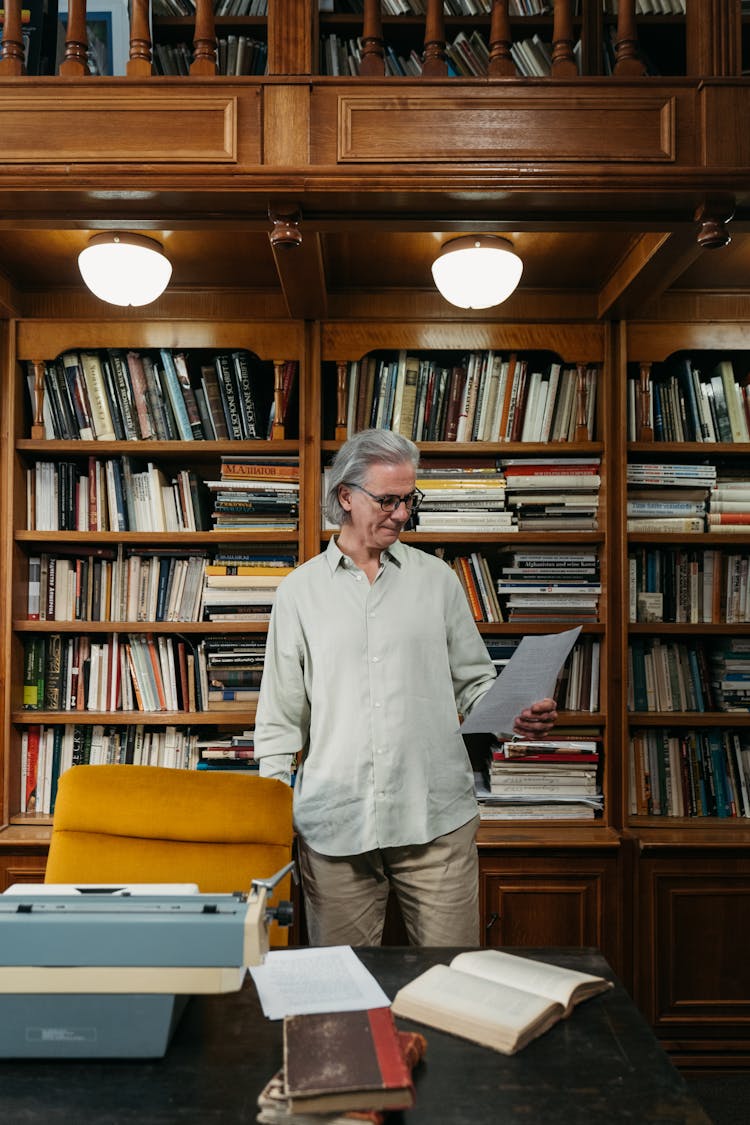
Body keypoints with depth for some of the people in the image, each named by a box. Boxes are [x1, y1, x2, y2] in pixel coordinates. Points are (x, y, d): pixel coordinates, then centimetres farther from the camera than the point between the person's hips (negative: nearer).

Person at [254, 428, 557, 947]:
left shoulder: (437, 579, 7)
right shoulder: (300, 590, 6)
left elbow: (475, 682, 10)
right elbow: (280, 715, 8)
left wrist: (517, 714, -10)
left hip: (437, 816, 0)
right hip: (334, 823, 0)